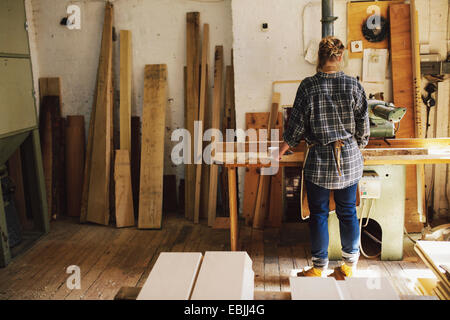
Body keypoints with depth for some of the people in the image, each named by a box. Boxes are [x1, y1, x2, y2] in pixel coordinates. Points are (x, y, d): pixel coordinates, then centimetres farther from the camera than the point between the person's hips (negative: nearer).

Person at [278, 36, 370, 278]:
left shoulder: (308, 86, -9)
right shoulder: (353, 85, -3)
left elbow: (297, 125, -6)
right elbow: (363, 126, 2)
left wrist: (280, 152, 6)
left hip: (319, 159, -2)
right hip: (349, 159, 3)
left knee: (318, 214, 8)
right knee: (348, 211, 14)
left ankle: (319, 267, 18)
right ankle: (350, 264, 27)